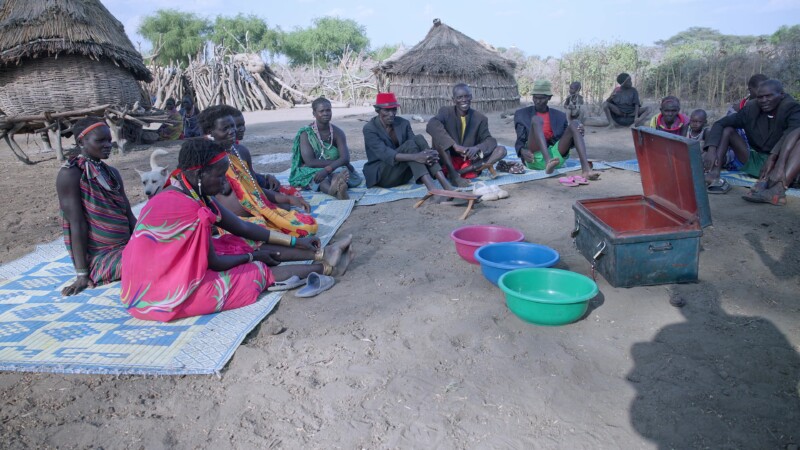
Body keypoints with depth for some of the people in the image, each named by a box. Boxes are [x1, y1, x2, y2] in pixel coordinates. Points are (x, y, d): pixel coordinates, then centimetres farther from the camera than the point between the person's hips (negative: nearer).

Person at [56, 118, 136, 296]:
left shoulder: (112, 172, 9)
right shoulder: (70, 175, -12)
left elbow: (129, 214, 7)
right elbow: (77, 225, -16)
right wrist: (82, 274, -16)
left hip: (127, 245, 7)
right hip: (100, 254, -7)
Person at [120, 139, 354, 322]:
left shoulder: (195, 194, -1)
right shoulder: (184, 208, -29)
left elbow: (242, 227, 3)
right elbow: (213, 263, -20)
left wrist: (295, 241, 5)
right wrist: (254, 256, -2)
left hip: (174, 267, 8)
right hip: (162, 291, -8)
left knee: (255, 247, 5)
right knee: (259, 272, -5)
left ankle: (321, 254, 12)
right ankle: (324, 267, 10)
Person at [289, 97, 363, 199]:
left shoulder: (337, 132, -1)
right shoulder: (306, 133, -8)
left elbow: (345, 158, -15)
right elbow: (310, 162, -18)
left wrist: (327, 170, -33)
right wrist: (337, 162, -19)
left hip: (334, 170, 2)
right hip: (312, 172, -2)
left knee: (341, 170, -33)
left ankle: (335, 189, -70)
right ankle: (336, 190, -71)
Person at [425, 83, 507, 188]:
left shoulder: (480, 118, 1)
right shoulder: (445, 112, -6)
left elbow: (490, 141, -5)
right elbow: (431, 125, -26)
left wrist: (477, 148, -29)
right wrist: (455, 146, -37)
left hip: (469, 163, 3)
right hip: (447, 163, -2)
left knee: (501, 150, -15)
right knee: (437, 135, -25)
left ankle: (461, 172, -24)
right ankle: (453, 174, -27)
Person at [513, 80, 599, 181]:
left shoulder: (559, 116, 22)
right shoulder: (522, 114, 15)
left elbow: (568, 141, 17)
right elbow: (519, 142, 7)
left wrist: (578, 134, -6)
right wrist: (522, 151, -17)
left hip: (555, 155, 3)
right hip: (535, 158, -3)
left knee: (575, 124, -16)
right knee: (536, 119, -23)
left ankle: (586, 169, -36)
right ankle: (548, 162, -48)